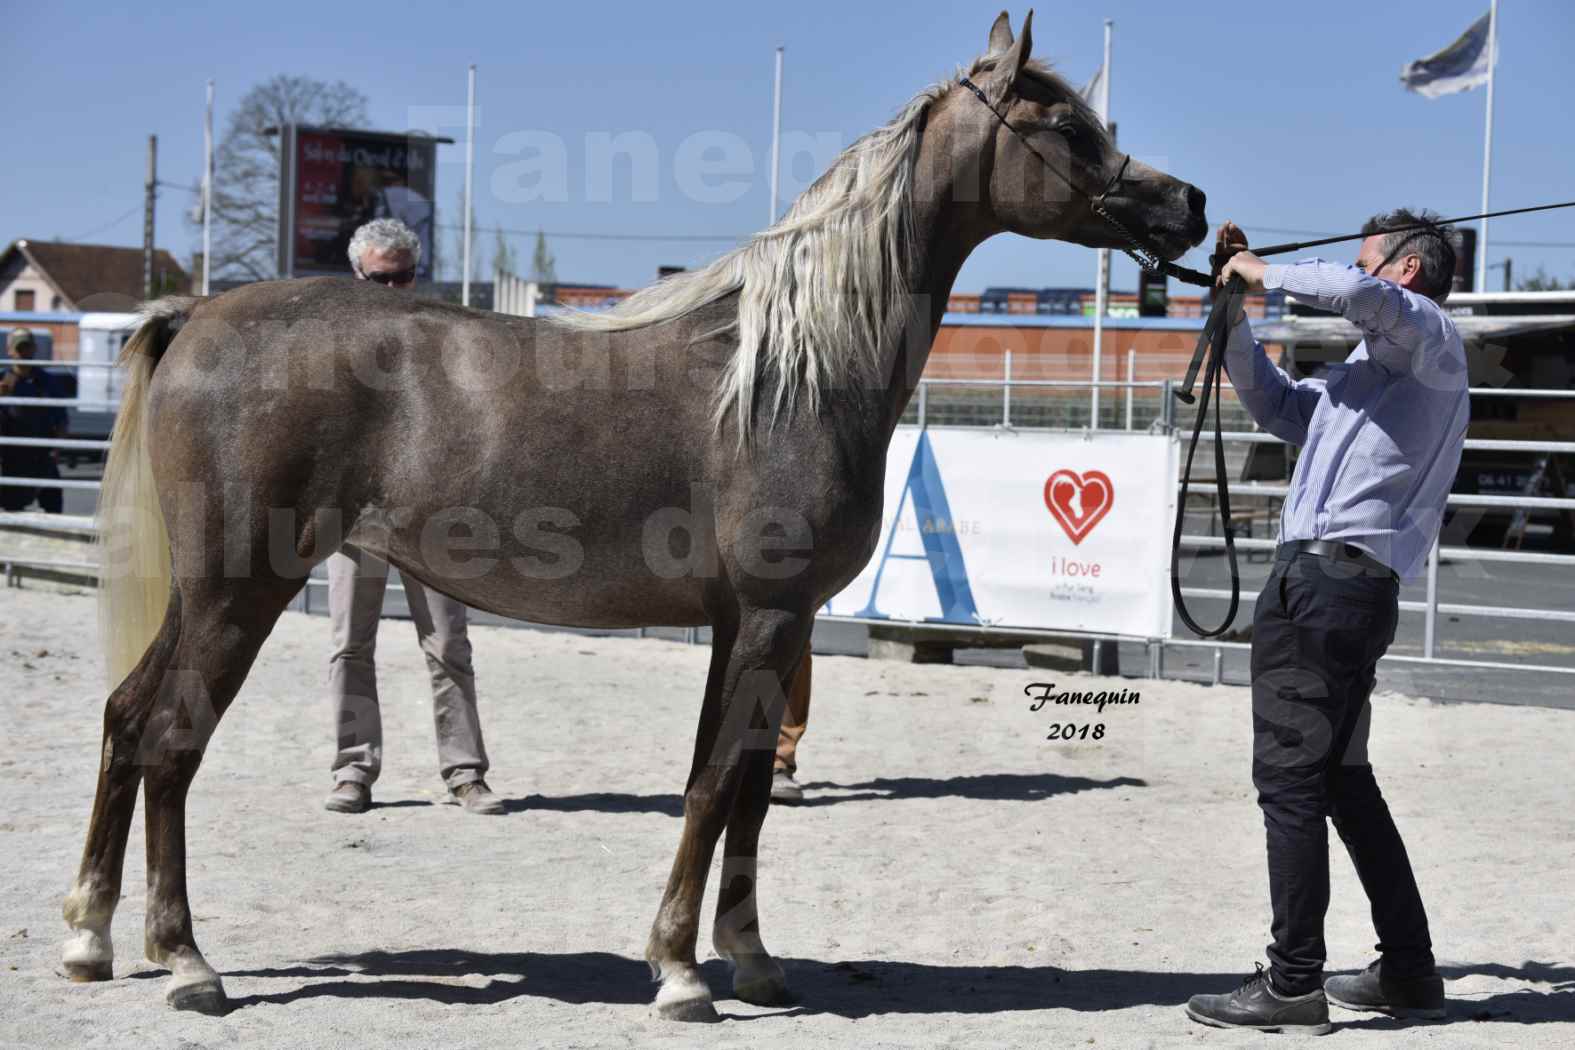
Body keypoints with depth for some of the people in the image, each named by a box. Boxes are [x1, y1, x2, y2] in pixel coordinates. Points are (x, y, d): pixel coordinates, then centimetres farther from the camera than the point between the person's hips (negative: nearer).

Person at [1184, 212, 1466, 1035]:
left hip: (1335, 579, -10)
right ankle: (1408, 969, 21)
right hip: (1333, 585, 10)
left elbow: (1359, 294, -24)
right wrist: (1235, 312, 24)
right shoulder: (1365, 371, 26)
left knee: (1291, 778, -9)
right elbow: (1274, 405, 34)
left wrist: (1266, 277, -9)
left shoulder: (1432, 344, -2)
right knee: (1342, 779, 14)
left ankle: (1293, 984, -6)